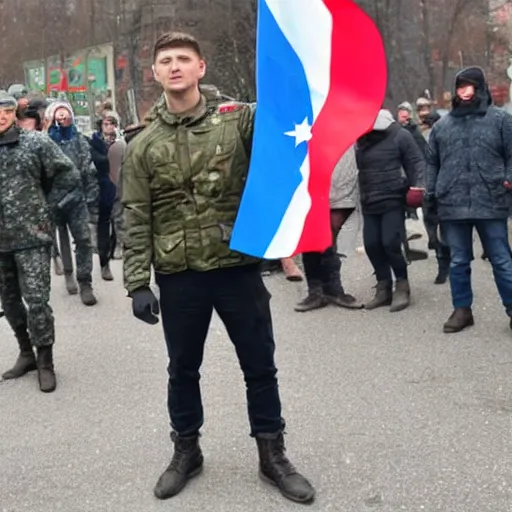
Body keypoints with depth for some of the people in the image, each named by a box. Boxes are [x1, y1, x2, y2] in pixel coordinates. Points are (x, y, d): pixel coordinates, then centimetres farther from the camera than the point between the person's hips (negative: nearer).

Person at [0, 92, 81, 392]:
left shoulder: (35, 142, -5)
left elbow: (69, 174, 0)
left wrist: (47, 208, -1)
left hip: (32, 236, -4)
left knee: (36, 300, -6)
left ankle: (45, 362, 10)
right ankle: (26, 352, 32)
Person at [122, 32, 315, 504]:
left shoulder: (237, 119, -1)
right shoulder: (144, 146, 2)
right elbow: (136, 219, 1)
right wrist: (138, 282, -6)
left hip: (238, 267, -1)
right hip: (177, 276, 1)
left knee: (260, 366, 9)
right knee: (183, 369, 16)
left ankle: (272, 454, 27)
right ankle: (186, 451, 36)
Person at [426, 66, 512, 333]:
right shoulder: (442, 125, 14)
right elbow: (432, 163, 17)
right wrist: (432, 194, 10)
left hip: (490, 203, -3)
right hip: (452, 205, 3)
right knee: (458, 262, 10)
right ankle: (462, 309, 22)